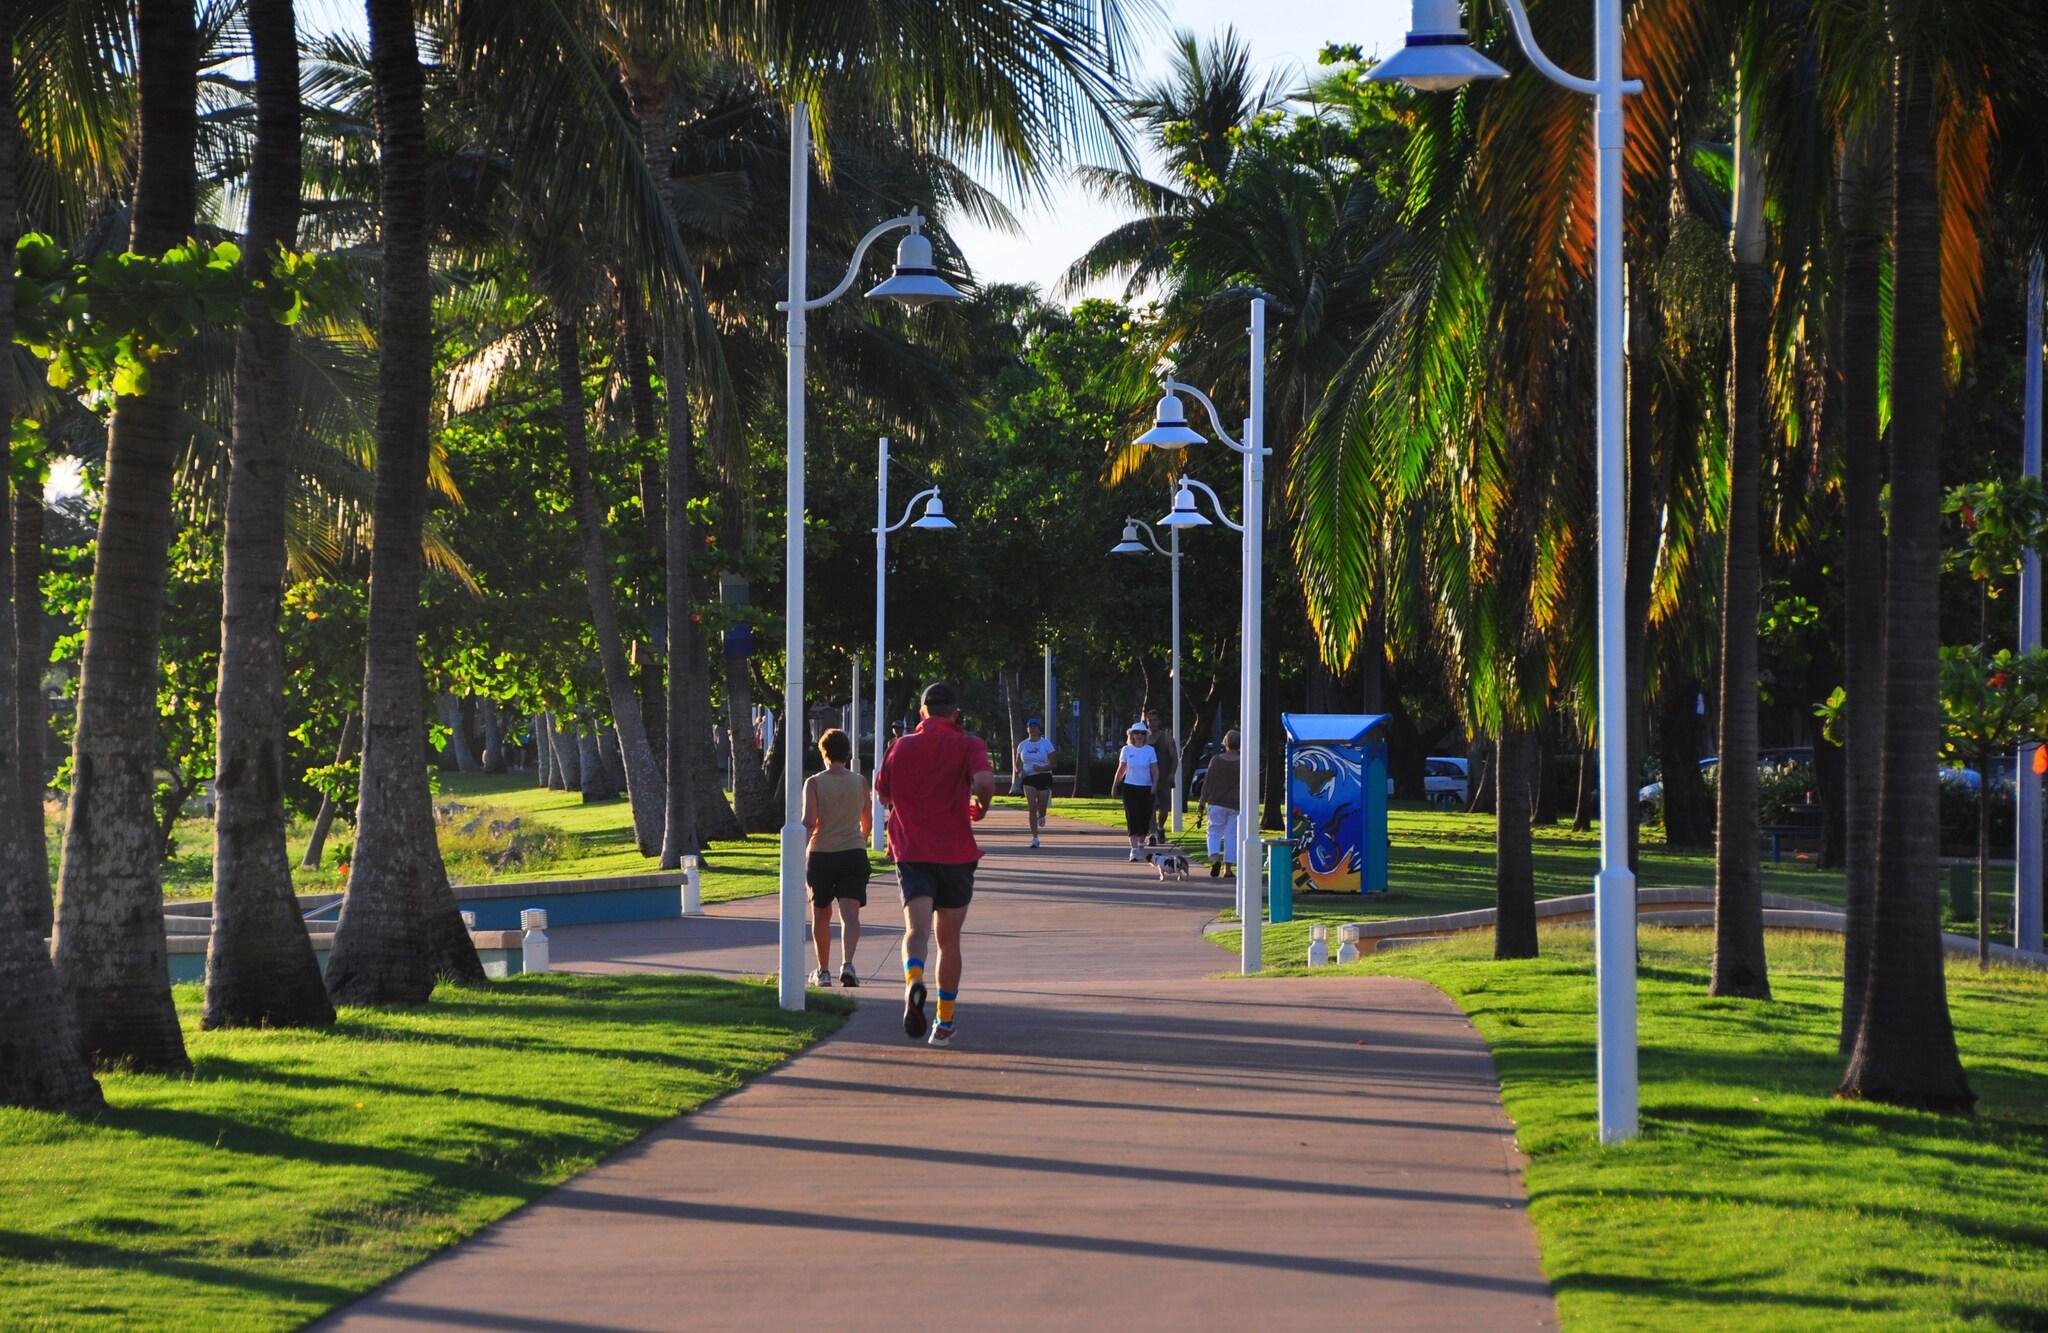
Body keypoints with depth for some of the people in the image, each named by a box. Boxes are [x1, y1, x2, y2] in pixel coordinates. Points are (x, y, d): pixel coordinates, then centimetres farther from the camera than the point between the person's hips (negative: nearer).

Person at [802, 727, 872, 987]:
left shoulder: (814, 783, -5)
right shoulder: (860, 782, 4)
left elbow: (809, 821, -16)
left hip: (820, 855, -1)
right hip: (854, 853, 1)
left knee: (821, 916, 15)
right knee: (850, 914, -8)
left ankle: (823, 971, 23)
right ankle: (847, 964, -30)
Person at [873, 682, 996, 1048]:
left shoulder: (901, 747, 7)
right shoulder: (967, 745, -2)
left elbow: (883, 794, 18)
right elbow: (984, 780, -21)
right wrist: (981, 806, 0)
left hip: (911, 853, 1)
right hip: (955, 853, 0)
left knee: (916, 929, -13)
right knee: (949, 939, 13)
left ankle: (913, 981, -45)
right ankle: (944, 1023, 18)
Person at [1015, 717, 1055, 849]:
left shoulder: (1046, 744, -1)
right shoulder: (1022, 745, 7)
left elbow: (1052, 764, -3)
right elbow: (1018, 764, 16)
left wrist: (1042, 768, -22)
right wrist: (1019, 770, -8)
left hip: (1043, 777, -1)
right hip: (1028, 779, 1)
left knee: (1041, 807, 1)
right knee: (1032, 808, -11)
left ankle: (1041, 816, 42)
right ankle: (1035, 838, -9)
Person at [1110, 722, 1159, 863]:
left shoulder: (1150, 750, 0)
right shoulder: (1126, 750, 3)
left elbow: (1155, 770, -1)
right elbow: (1121, 770, 10)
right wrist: (1114, 786, 11)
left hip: (1146, 788, 0)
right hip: (1130, 787, 0)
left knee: (1144, 819, 2)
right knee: (1132, 820, -6)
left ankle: (1141, 845, 26)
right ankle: (1134, 850, -8)